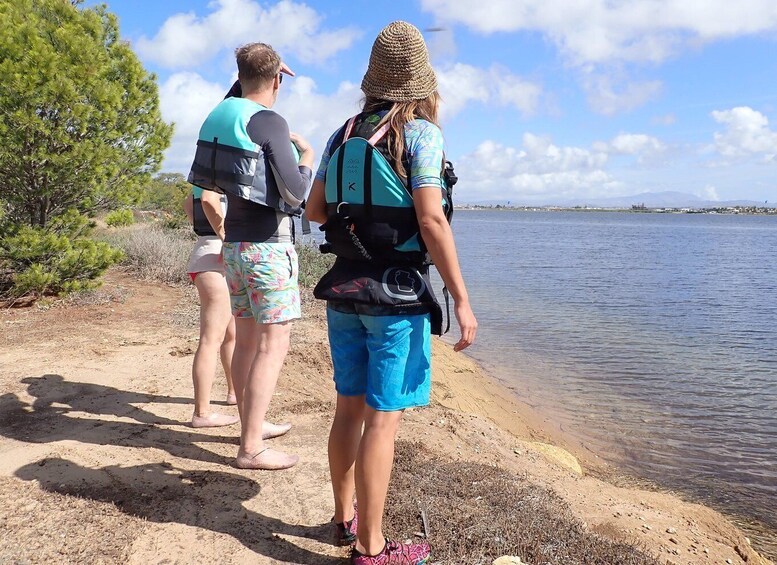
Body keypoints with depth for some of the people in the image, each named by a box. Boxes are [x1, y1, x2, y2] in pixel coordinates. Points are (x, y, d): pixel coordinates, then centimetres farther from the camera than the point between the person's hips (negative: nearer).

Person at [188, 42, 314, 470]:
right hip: (269, 246, -8)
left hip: (235, 243, 8)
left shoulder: (219, 117, 9)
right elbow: (295, 193, -17)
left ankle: (252, 425, 27)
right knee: (273, 346, -5)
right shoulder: (270, 123, -14)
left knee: (245, 339, 14)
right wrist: (308, 158, 2)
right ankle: (251, 448, -2)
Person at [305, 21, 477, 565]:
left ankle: (346, 518, 31)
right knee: (384, 416, 0)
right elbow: (432, 221, -16)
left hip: (344, 288, 6)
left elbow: (315, 210, 12)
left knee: (349, 407, 15)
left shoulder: (344, 135, 8)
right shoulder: (420, 133, -9)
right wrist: (462, 298, -14)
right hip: (397, 294, -6)